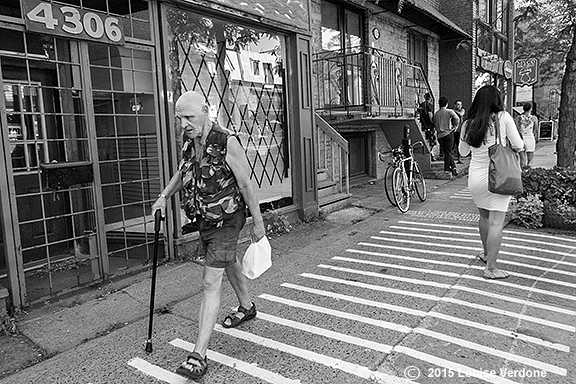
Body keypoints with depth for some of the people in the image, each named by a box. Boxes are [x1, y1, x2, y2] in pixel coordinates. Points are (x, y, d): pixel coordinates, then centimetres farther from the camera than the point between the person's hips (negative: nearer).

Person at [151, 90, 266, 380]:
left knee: (211, 283, -10)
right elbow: (182, 173, 17)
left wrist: (258, 222, -11)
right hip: (204, 220, 8)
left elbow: (246, 184, -17)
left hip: (226, 221, -8)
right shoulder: (189, 142, -2)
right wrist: (163, 196, 3)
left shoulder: (227, 142, -23)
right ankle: (246, 307, 52)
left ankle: (199, 356, -5)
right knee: (229, 263, 27)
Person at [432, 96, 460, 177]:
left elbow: (434, 124, 11)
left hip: (440, 135, 3)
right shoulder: (450, 111, -4)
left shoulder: (436, 114, 8)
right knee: (448, 152, 1)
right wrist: (455, 126, -4)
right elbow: (457, 118, -17)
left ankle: (453, 168, 12)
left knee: (447, 152, 10)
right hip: (448, 133, -3)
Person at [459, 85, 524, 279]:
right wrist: (511, 147, 15)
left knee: (484, 216, 22)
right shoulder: (503, 118, -10)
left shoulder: (468, 124, -1)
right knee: (497, 222, -1)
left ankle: (486, 254, 39)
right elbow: (518, 145, -6)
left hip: (475, 178, 4)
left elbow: (463, 152, 12)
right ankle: (490, 268, 1)